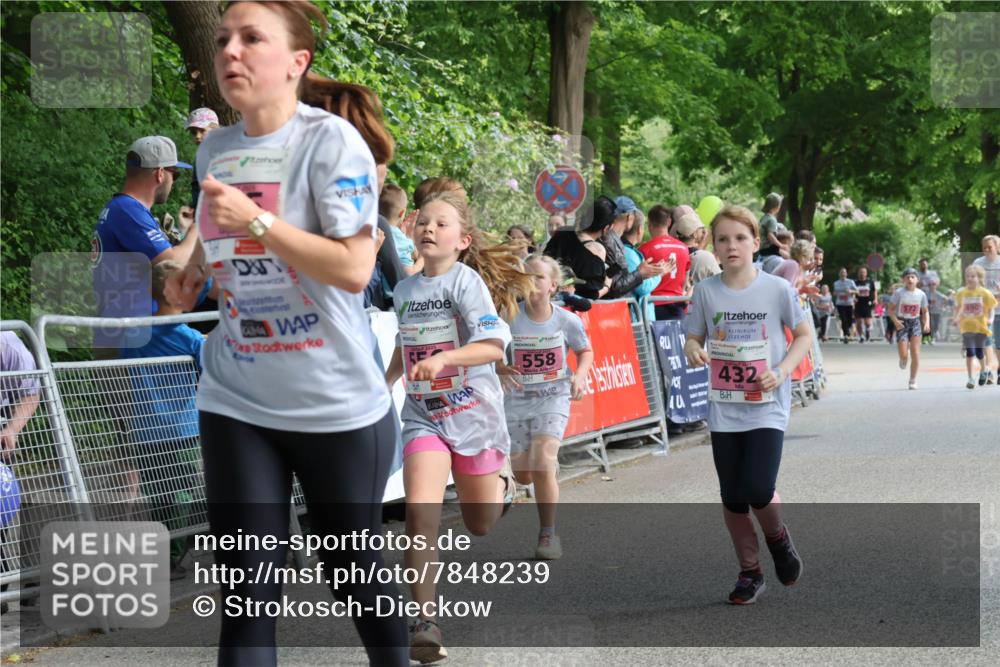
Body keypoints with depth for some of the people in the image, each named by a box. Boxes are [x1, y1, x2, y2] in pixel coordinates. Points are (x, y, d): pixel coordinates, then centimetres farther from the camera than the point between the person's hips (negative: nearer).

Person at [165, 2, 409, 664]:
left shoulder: (331, 139, -13)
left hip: (337, 405, -4)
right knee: (247, 589, 0)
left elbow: (354, 268, -21)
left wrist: (256, 221, -25)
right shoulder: (214, 150, 6)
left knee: (353, 567, 12)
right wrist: (198, 266, 11)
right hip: (236, 403, 4)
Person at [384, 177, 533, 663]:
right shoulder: (405, 289, 3)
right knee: (420, 516, -20)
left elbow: (494, 347, -24)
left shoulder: (466, 281, -13)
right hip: (424, 417, 3)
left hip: (473, 414, -3)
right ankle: (424, 622, -15)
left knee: (479, 526, 14)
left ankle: (500, 488, 50)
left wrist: (443, 359, -36)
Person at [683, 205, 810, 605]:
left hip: (767, 407, -3)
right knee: (732, 498, 6)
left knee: (759, 491, -15)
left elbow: (804, 335, 4)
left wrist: (782, 371, -11)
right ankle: (750, 573, 23)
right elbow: (694, 338, 8)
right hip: (724, 410, 3)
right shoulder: (706, 291, 0)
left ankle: (778, 538, 19)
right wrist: (692, 351, -15)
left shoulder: (777, 289, -5)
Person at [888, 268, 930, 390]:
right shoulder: (899, 293, -8)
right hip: (902, 324, -1)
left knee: (915, 354, -7)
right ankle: (903, 360, 30)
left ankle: (913, 380, 4)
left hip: (915, 323, 2)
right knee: (903, 355, -9)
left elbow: (925, 311, 9)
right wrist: (895, 320, -20)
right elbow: (891, 309, -3)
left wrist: (927, 323, -9)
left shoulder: (921, 294, -1)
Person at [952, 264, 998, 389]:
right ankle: (971, 378, 1)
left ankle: (983, 371, 33)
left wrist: (990, 319, -16)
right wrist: (956, 318, 1)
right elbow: (958, 307, 15)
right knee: (969, 352, -5)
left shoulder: (985, 293, -5)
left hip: (981, 327, -1)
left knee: (979, 352, 2)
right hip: (966, 327, 1)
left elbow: (991, 308, 0)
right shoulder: (961, 293, 2)